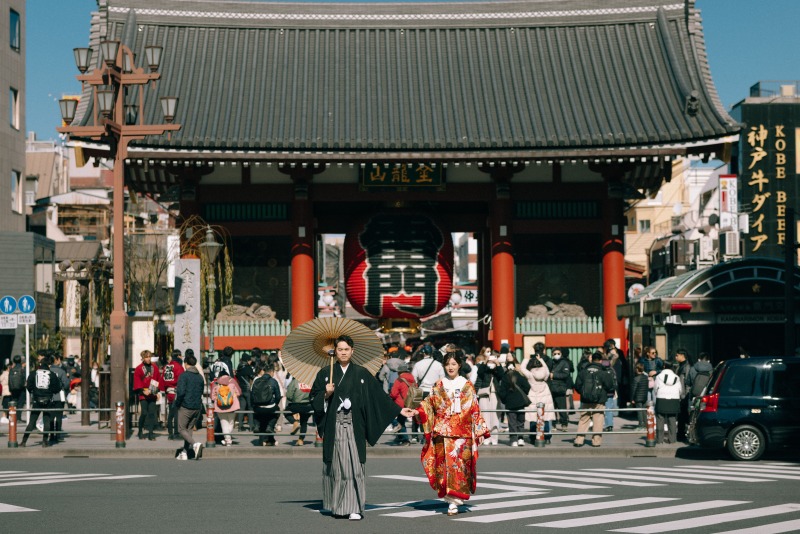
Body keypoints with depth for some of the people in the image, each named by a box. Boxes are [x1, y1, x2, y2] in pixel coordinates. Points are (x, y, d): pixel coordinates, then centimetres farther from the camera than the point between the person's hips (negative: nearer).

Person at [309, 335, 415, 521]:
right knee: (335, 464, 0)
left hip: (354, 427, 0)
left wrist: (399, 410, -1)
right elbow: (314, 398, 8)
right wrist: (326, 394, -12)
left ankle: (354, 508, -7)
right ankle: (337, 506, 11)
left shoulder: (361, 373, 7)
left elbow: (379, 395, 5)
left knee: (354, 464, -7)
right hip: (333, 426, 0)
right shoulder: (325, 373, 7)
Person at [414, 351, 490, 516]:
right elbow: (428, 405, 5)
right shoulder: (439, 386, 10)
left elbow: (475, 410, 8)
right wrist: (417, 411, -14)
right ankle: (451, 499, 4)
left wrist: (479, 431, 4)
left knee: (460, 464, -8)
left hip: (462, 433, -1)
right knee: (445, 464, -4)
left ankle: (454, 501, -8)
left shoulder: (467, 386, 8)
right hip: (443, 432, 1)